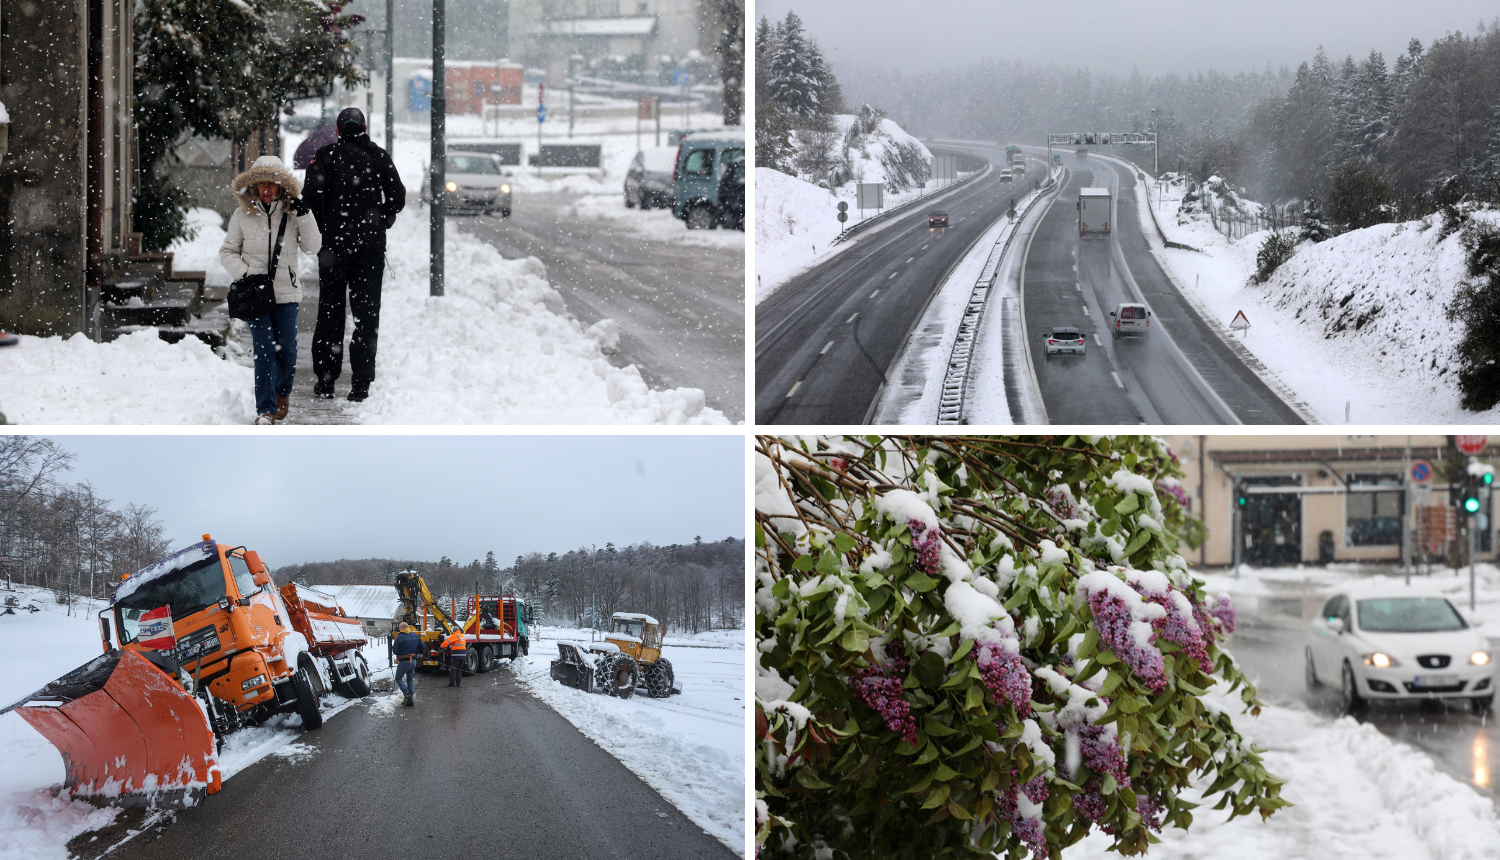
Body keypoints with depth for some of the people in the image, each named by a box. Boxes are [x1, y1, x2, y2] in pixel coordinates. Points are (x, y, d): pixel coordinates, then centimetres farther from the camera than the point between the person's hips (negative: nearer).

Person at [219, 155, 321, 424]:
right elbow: (228, 251, 8)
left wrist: (304, 215, -12)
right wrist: (244, 273, -8)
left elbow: (312, 247, -2)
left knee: (286, 349, 1)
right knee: (264, 349, -8)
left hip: (286, 291, 1)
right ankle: (266, 408, -5)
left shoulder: (292, 215, 1)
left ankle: (283, 393, 29)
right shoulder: (242, 216, 1)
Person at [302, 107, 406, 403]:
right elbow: (397, 196, 0)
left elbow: (312, 197, -13)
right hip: (372, 245, 1)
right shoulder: (379, 156, 2)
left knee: (330, 312, 8)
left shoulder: (325, 156, -3)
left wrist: (323, 229, 2)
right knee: (367, 313, 4)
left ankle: (326, 380, 9)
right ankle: (361, 384, 0)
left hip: (334, 244, -1)